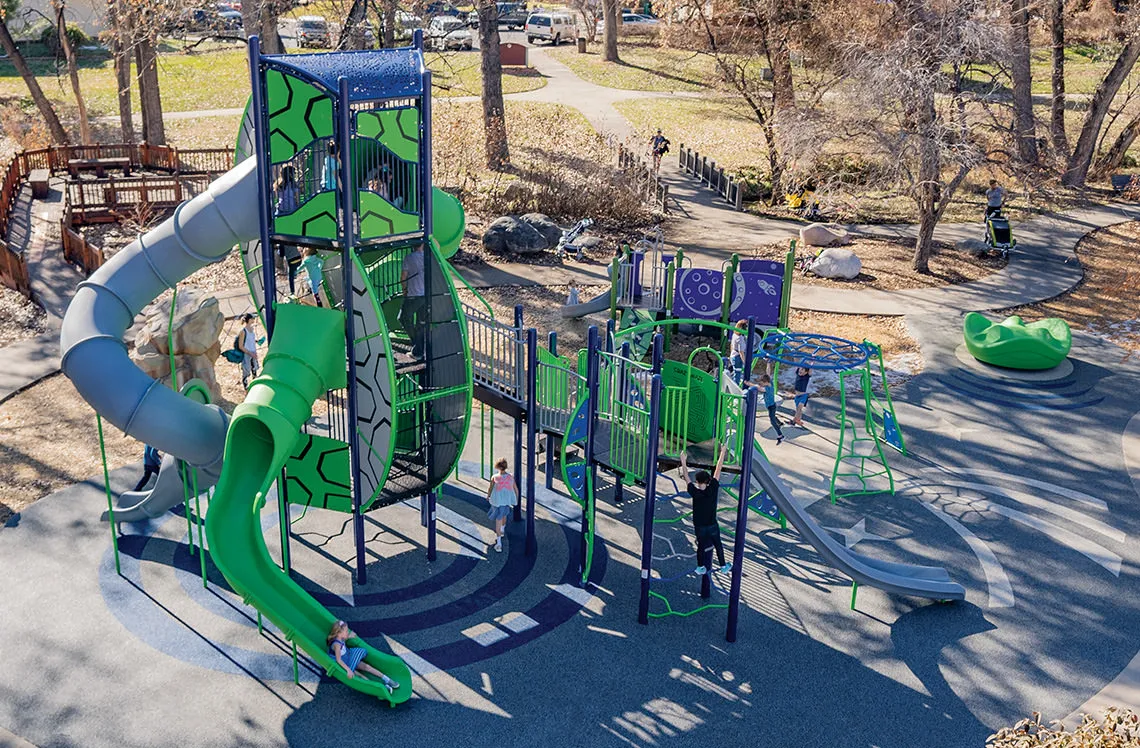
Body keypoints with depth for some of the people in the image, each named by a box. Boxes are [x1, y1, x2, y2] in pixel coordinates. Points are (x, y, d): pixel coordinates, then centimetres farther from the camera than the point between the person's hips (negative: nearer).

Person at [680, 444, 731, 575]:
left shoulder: (695, 493, -24)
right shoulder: (713, 489, -21)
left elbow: (686, 477, -15)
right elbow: (718, 469, -15)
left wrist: (684, 462, -6)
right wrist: (723, 451, -10)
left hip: (699, 526, -1)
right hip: (712, 525, 1)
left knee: (701, 546, 17)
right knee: (718, 545, 19)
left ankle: (701, 568, 31)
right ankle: (723, 566, 32)